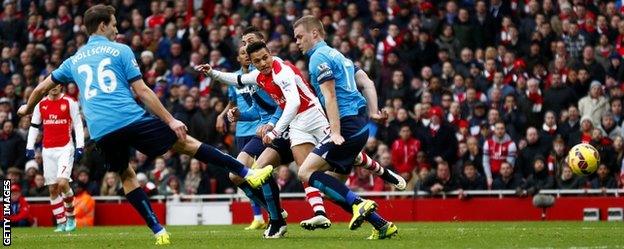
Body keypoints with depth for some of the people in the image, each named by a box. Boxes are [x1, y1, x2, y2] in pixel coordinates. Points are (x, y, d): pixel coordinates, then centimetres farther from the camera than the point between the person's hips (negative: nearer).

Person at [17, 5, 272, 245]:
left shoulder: (74, 60, 20)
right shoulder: (120, 50, 8)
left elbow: (42, 87, 30)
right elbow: (141, 91, 0)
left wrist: (28, 108, 50)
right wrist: (170, 120, 0)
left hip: (101, 132, 3)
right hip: (132, 119, -3)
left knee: (127, 175, 22)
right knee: (185, 142, 5)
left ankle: (158, 231, 11)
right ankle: (247, 173, 4)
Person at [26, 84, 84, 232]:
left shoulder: (69, 103, -1)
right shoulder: (41, 105, 9)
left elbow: (78, 125, -1)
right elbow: (34, 126, 14)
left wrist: (80, 146, -9)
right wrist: (29, 147, 6)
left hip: (65, 148, -4)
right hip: (48, 150, 4)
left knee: (62, 183, -19)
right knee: (53, 189, 1)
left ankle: (70, 216, 2)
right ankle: (61, 223, 7)